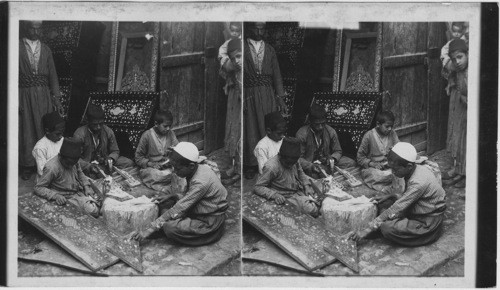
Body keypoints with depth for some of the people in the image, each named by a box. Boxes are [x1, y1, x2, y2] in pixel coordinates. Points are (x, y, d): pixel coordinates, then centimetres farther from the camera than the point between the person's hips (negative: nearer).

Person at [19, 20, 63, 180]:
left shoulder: (46, 50, 9)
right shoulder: (17, 48, -2)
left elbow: (53, 75, 9)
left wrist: (56, 99, 2)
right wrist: (16, 100, -11)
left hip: (43, 95, 3)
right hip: (25, 95, -2)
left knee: (45, 131, 2)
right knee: (27, 131, 2)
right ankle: (27, 166, 12)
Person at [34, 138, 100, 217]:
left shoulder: (73, 162, 0)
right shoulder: (52, 168, -20)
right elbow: (38, 188, -16)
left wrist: (86, 186, 4)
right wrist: (55, 196, -30)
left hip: (79, 193, 6)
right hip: (65, 198, -6)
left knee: (94, 210, -20)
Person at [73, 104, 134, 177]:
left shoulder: (108, 131, -2)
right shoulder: (79, 134, -15)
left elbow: (115, 151, 9)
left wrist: (110, 159, -16)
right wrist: (89, 166, -37)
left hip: (104, 162, 4)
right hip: (87, 164, -4)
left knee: (129, 163, -14)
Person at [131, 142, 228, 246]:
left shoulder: (200, 182, -28)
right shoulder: (200, 169, -1)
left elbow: (179, 210, -28)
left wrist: (150, 230, -27)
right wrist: (172, 195, -3)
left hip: (210, 223, -9)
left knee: (170, 227, -26)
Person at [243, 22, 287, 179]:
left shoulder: (270, 50, 11)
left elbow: (277, 75, 11)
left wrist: (280, 97, 4)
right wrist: (241, 98, -9)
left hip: (268, 95, 2)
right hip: (250, 95, -2)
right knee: (251, 130, 1)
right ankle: (251, 165, 10)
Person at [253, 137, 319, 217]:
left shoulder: (295, 162, 1)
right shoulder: (272, 167, -20)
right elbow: (257, 187, -17)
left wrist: (307, 185, 4)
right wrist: (274, 195, -31)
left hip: (299, 192, 7)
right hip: (286, 197, -7)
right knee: (311, 210, -27)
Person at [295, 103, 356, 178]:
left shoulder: (331, 131, -4)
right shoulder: (301, 135, -15)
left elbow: (337, 151, 8)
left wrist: (332, 159, -17)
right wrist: (311, 166, -33)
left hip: (327, 161, 4)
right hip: (309, 163, -4)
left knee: (351, 163, -15)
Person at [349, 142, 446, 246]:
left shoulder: (418, 183, -30)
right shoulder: (417, 169, -3)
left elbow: (396, 210, -29)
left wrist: (369, 229, -27)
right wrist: (388, 196, 2)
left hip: (428, 222, -9)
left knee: (387, 228, -24)